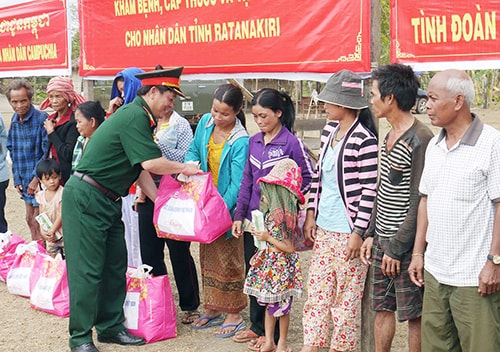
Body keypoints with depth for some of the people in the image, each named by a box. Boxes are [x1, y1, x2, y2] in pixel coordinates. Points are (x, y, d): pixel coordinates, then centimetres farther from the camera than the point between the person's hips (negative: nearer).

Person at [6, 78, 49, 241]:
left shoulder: (42, 118, -15)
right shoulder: (14, 120, 7)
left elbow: (47, 152, -17)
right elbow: (12, 150, 13)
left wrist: (37, 178, -18)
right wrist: (17, 179, 7)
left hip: (40, 180, -7)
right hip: (25, 181, 7)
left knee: (37, 222, -1)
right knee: (30, 220, 16)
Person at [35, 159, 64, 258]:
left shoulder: (63, 193, -16)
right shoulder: (41, 195, 2)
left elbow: (62, 215, -18)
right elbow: (41, 216, 5)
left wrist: (52, 230, -16)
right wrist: (42, 231, -9)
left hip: (63, 233, -6)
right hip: (50, 235, 6)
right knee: (52, 258, 13)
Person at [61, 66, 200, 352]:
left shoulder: (139, 117, 14)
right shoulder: (134, 117, -18)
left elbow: (139, 168, 16)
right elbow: (150, 163, -25)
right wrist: (184, 168, -9)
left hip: (107, 201, 10)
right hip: (86, 198, -10)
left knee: (116, 264, 12)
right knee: (87, 269, -5)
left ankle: (110, 326, 21)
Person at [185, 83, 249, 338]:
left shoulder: (240, 141, -20)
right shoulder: (205, 122, -2)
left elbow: (237, 183, -21)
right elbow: (194, 150, 13)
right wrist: (191, 165, -10)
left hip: (228, 207, -7)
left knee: (229, 261, 1)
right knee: (207, 257, 15)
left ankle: (234, 315, 14)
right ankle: (212, 311, 28)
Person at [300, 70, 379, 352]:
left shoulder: (364, 140, -16)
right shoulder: (329, 131, 9)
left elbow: (369, 190, -16)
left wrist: (358, 233, -16)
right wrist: (311, 214, 12)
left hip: (349, 231, -8)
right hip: (324, 229, 8)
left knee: (348, 298, 5)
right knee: (317, 291, 12)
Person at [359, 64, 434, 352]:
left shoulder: (420, 139, -17)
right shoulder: (390, 135, 12)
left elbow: (419, 202, -19)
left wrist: (397, 247, -17)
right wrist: (373, 234, 13)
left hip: (406, 244, -9)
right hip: (383, 241, 9)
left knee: (414, 315, 3)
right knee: (382, 308, 15)